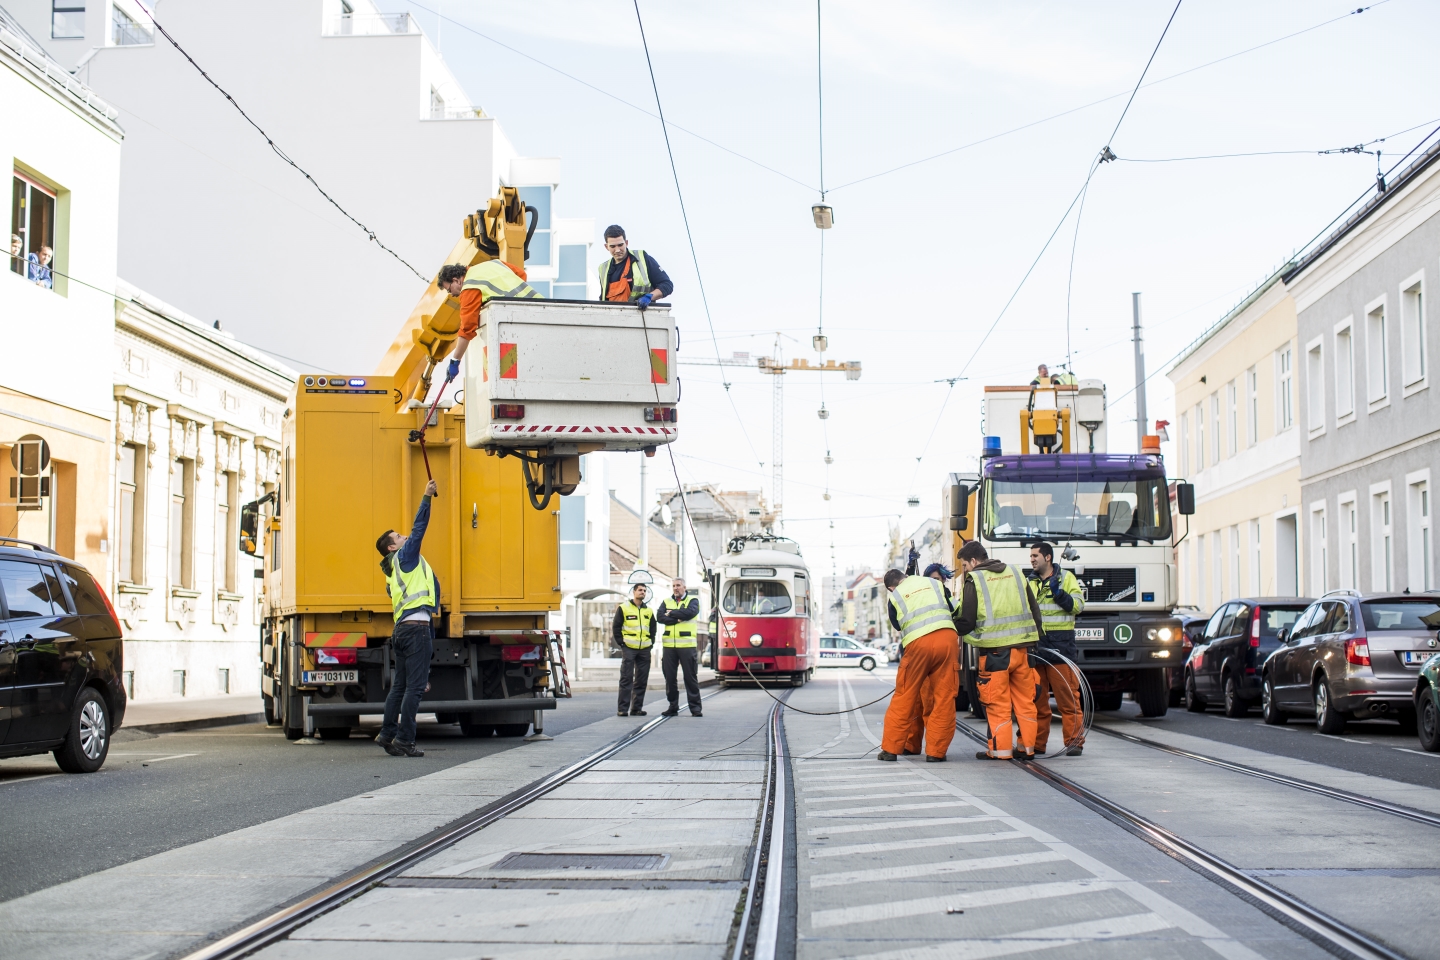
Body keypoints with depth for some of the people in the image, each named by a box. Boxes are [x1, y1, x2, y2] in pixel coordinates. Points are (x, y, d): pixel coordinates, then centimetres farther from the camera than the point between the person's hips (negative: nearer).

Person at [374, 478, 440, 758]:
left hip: (402, 629, 9)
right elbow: (418, 529, -6)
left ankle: (387, 734, 15)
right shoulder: (404, 556, 2)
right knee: (414, 686, -8)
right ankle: (404, 740, -10)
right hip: (417, 627, -9)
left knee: (400, 685, 13)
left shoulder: (393, 574, 24)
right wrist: (426, 498, -2)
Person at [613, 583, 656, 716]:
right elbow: (616, 626, 1)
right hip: (628, 648, -5)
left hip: (644, 650, 5)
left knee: (641, 680, 6)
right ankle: (622, 709, -7)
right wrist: (621, 643, -6)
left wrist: (651, 642, 10)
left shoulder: (648, 611, 14)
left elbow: (653, 628, 22)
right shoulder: (623, 608, 1)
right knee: (626, 679, -7)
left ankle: (637, 708, 12)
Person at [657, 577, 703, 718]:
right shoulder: (666, 602, 14)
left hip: (687, 645, -3)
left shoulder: (692, 601, 6)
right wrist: (679, 618, -13)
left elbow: (690, 612, -15)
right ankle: (673, 707, 13)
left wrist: (671, 613, -7)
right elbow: (660, 616, -3)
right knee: (669, 677, 5)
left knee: (691, 677, -2)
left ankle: (695, 707, 3)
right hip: (669, 645, 3)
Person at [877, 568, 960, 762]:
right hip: (947, 637, 1)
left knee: (905, 697, 8)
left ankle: (890, 748, 12)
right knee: (944, 697, 6)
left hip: (918, 644, -1)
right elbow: (950, 610, 23)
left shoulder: (894, 597, 12)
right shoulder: (934, 583, 17)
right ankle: (935, 751, 5)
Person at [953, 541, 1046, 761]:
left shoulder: (974, 580, -4)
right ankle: (1027, 747, 15)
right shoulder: (1016, 573, 13)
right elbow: (1035, 612, 15)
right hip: (1022, 646, 5)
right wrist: (1033, 640, 21)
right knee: (1025, 700, 12)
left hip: (994, 650, -5)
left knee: (997, 703, 3)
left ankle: (1000, 749, 3)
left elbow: (966, 623, -6)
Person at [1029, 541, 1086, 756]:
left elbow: (1078, 605, -3)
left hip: (1061, 645, -5)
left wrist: (1058, 593, -15)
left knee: (1067, 697, -6)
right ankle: (1036, 743, 10)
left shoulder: (1066, 577, 6)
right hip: (1035, 646, 5)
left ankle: (1074, 741, -3)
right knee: (1036, 698, 5)